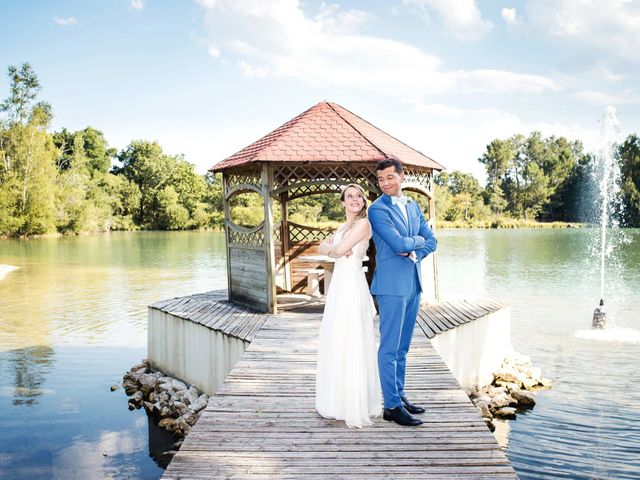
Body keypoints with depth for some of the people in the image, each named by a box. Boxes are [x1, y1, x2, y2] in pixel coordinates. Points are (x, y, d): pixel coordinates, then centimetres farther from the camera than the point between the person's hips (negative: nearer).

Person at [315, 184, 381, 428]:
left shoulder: (363, 223, -10)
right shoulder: (343, 227, 18)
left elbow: (339, 250, -17)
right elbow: (321, 248, 13)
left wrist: (334, 247, 5)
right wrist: (335, 248, -7)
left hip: (353, 287, -9)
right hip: (338, 287, 9)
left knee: (352, 345, -3)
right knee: (336, 344, 14)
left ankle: (356, 407, 8)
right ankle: (341, 401, 27)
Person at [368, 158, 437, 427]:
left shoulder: (413, 206, 14)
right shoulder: (378, 209, -9)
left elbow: (431, 241, 10)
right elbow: (398, 243, -19)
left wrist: (413, 252, -8)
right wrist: (418, 240, 0)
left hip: (413, 284, 7)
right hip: (392, 285, -7)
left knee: (402, 347, 14)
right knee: (390, 348, -3)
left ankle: (399, 396, 24)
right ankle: (392, 406, 4)